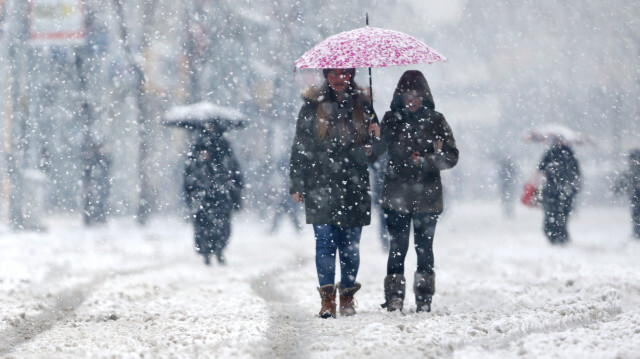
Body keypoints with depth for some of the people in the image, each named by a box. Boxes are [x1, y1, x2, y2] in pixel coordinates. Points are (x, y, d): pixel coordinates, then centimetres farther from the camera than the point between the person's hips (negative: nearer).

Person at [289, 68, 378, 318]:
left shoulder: (362, 105, 12)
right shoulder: (313, 106, 6)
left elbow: (374, 151, 18)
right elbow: (300, 148, 6)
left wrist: (377, 138, -5)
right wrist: (297, 185, 1)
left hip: (354, 189, 2)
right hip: (321, 187, -2)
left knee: (350, 246, 2)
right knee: (325, 242, -8)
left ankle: (347, 298, 12)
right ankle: (327, 299, -5)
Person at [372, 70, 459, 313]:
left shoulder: (435, 120, 5)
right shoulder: (391, 119, 8)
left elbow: (451, 156, 2)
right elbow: (377, 150, 1)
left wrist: (425, 162, -14)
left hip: (427, 196, 0)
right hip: (397, 195, 0)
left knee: (424, 247, 2)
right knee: (398, 247, -4)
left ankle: (424, 299, 9)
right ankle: (394, 297, -1)